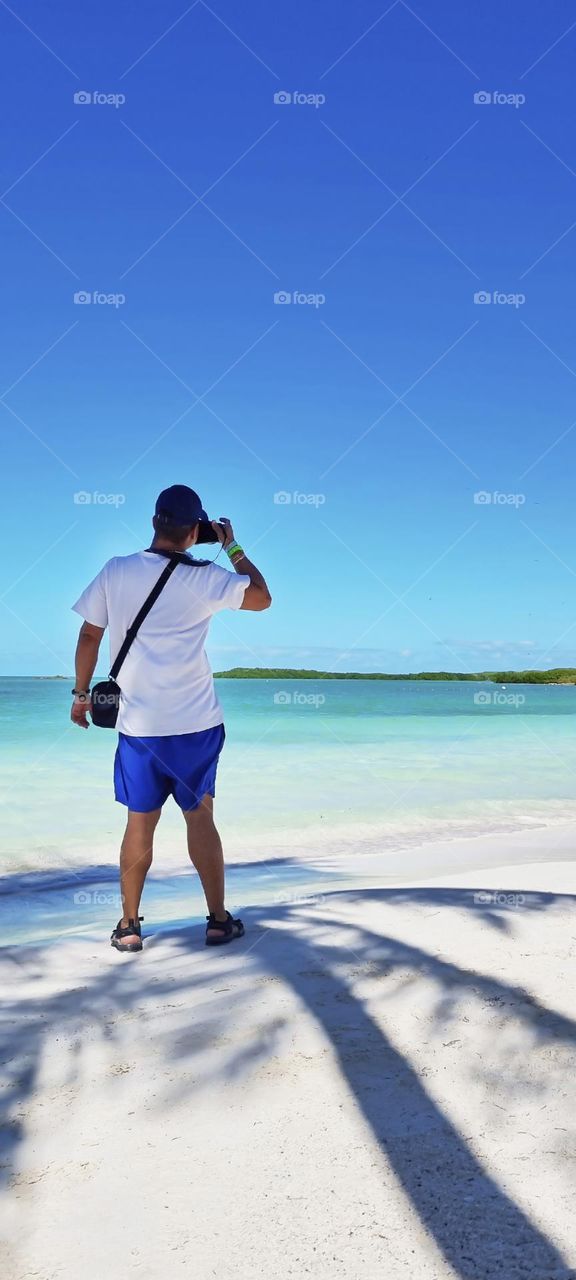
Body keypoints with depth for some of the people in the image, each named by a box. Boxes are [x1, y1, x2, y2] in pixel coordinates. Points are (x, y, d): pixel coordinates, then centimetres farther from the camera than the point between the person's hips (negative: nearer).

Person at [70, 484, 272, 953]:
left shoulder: (116, 572, -2)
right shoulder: (205, 578, -7)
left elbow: (89, 636, 2)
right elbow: (262, 598, 7)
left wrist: (82, 692, 14)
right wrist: (234, 549, 14)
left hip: (138, 724, 1)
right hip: (196, 722, -1)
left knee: (140, 823, 9)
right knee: (200, 817, 9)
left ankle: (129, 926, 16)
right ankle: (218, 920, 16)